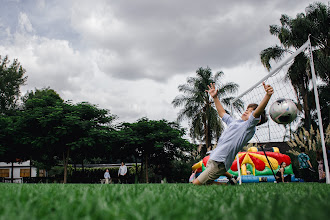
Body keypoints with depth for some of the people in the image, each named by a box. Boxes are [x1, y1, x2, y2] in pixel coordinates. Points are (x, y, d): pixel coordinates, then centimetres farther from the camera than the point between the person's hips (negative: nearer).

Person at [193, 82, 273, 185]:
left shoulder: (249, 126, -7)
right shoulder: (234, 122, 17)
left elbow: (258, 111, -25)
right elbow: (222, 113, 33)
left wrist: (268, 95, -40)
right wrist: (215, 97, 31)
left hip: (219, 163, -9)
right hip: (213, 159, 9)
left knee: (196, 184, -9)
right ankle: (231, 178, 31)